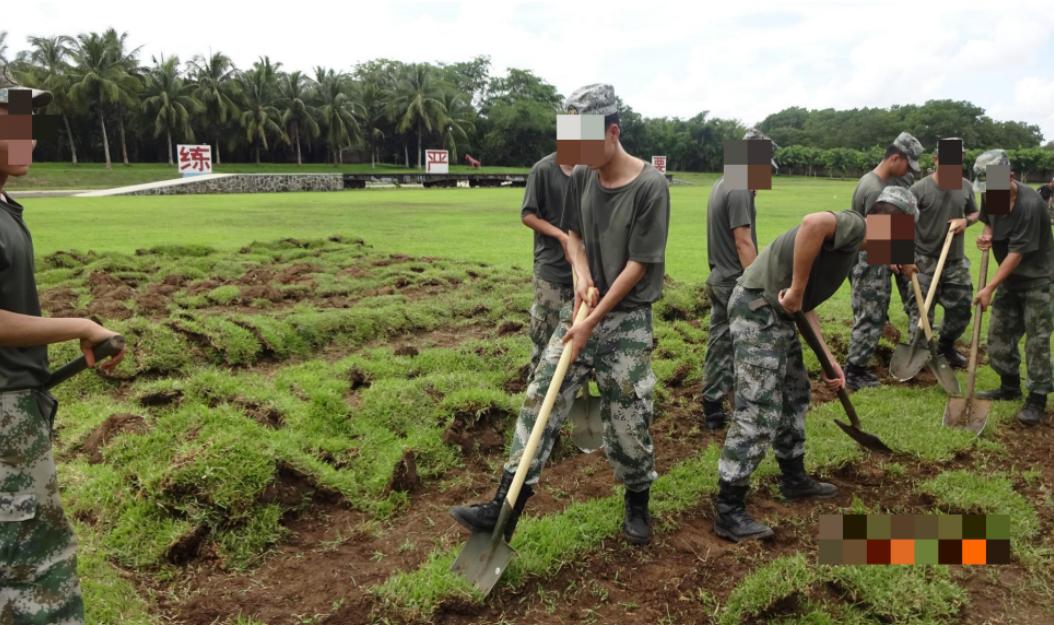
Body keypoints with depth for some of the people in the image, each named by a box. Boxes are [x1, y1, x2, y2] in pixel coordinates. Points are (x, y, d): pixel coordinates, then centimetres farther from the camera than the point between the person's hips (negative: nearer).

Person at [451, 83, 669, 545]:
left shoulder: (650, 186, -15)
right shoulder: (580, 177, 1)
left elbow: (638, 265, -15)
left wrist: (593, 323, -15)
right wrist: (582, 274, -7)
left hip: (627, 320, -5)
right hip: (582, 309, 5)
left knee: (627, 418, 3)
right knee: (540, 398, -2)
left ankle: (637, 504, 29)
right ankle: (505, 508, 2)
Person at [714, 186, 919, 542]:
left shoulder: (851, 248, 22)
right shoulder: (855, 225, -8)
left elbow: (806, 305, 23)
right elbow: (813, 223, -33)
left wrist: (829, 359, 22)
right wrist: (796, 290, -25)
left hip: (775, 313, 11)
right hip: (759, 308, -11)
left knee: (795, 395, 22)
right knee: (759, 413, -9)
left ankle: (794, 479, 39)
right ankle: (728, 510, -1)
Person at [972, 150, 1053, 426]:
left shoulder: (1029, 204, -28)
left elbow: (1017, 253, -27)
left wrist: (989, 288, -28)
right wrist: (987, 234, -8)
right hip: (1010, 276, 8)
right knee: (999, 331, 11)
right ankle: (1010, 386, 26)